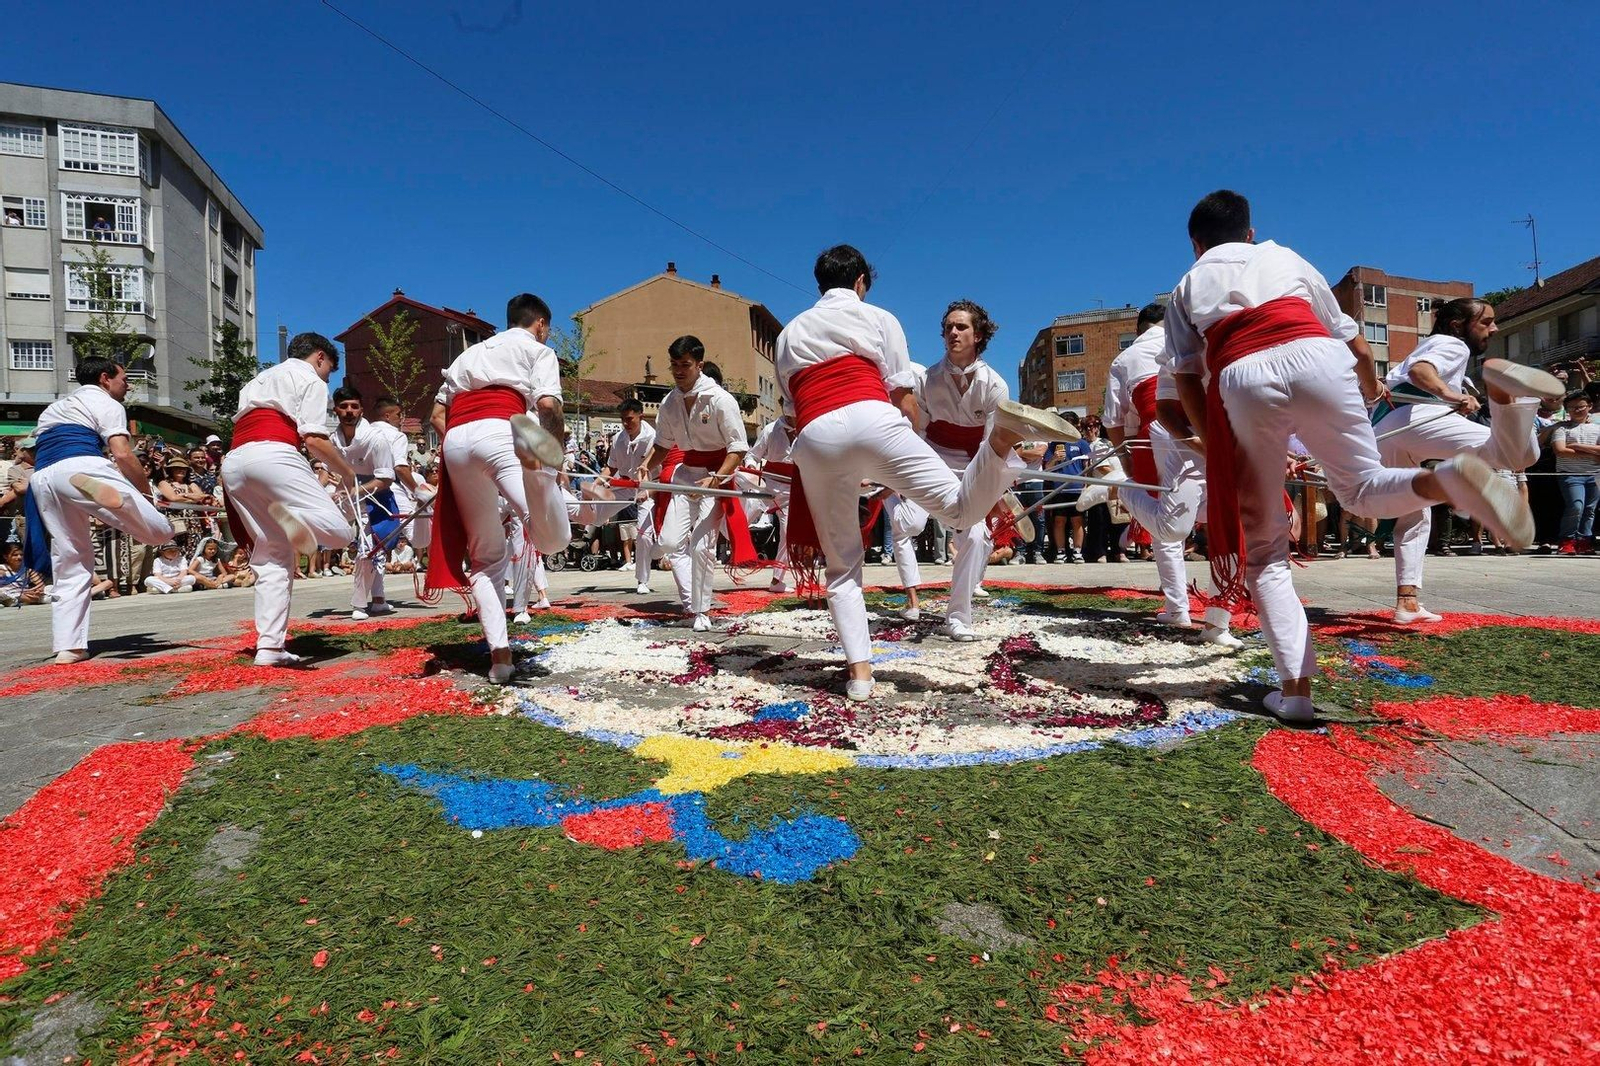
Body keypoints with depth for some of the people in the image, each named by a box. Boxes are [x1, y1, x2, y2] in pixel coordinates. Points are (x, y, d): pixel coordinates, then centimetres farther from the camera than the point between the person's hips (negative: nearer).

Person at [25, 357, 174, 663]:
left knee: (70, 565, 12)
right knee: (161, 531, -19)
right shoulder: (106, 403, 11)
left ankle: (69, 647, 6)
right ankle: (106, 494, -46)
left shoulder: (53, 408, 36)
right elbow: (123, 455, -4)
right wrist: (148, 492, 8)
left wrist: (88, 509, 31)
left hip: (40, 480, 8)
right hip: (81, 466, -8)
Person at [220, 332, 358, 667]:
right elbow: (314, 439, -2)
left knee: (273, 557, 8)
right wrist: (347, 474, 10)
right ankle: (289, 518, -36)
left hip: (231, 463, 8)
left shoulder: (259, 379, 36)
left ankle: (269, 647, 3)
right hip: (271, 454, -8)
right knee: (340, 530, -13)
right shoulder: (311, 379, 12)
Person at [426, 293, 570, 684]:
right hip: (498, 431, -5)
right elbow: (548, 404, -1)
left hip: (455, 441, 6)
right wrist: (555, 448, 11)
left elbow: (438, 415, 27)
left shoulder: (471, 352, 36)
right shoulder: (538, 350, 20)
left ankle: (499, 655, 4)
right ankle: (534, 458, -52)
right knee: (554, 537, -23)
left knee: (487, 555, 15)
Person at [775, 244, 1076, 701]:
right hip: (872, 421, -2)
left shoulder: (787, 335, 30)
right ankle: (1003, 433, -37)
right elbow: (904, 398, 12)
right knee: (962, 507, -9)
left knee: (841, 565, 12)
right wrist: (904, 466, 24)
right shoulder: (877, 317, 21)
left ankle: (859, 671, 4)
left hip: (813, 441, 3)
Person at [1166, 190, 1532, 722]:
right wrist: (1371, 386, 48)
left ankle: (1295, 689, 0)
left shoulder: (1186, 288, 27)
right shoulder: (1284, 257, 30)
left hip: (1240, 381, -1)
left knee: (1262, 546, 7)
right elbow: (1350, 337, 30)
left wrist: (1214, 448, 13)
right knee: (1362, 487, 20)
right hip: (1315, 359, 1)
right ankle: (1448, 479, -15)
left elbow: (1186, 378, 11)